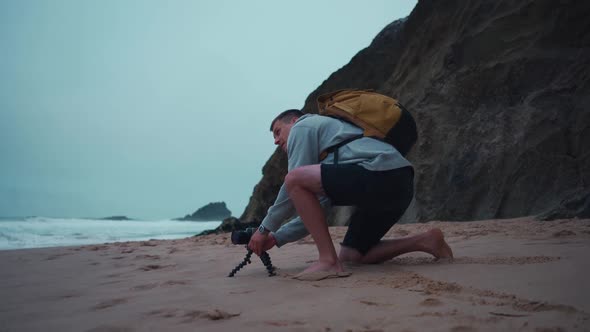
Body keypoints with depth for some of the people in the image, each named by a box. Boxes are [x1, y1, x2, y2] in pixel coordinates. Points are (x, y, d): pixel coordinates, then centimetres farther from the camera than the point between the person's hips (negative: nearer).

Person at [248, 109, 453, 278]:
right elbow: (314, 212, 30)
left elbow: (294, 182, -1)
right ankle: (424, 241, 14)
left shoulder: (302, 126, 9)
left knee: (295, 179, -12)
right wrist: (277, 237, 28)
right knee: (350, 257, 16)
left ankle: (328, 260, -12)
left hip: (381, 173, -10)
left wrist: (265, 228, 9)